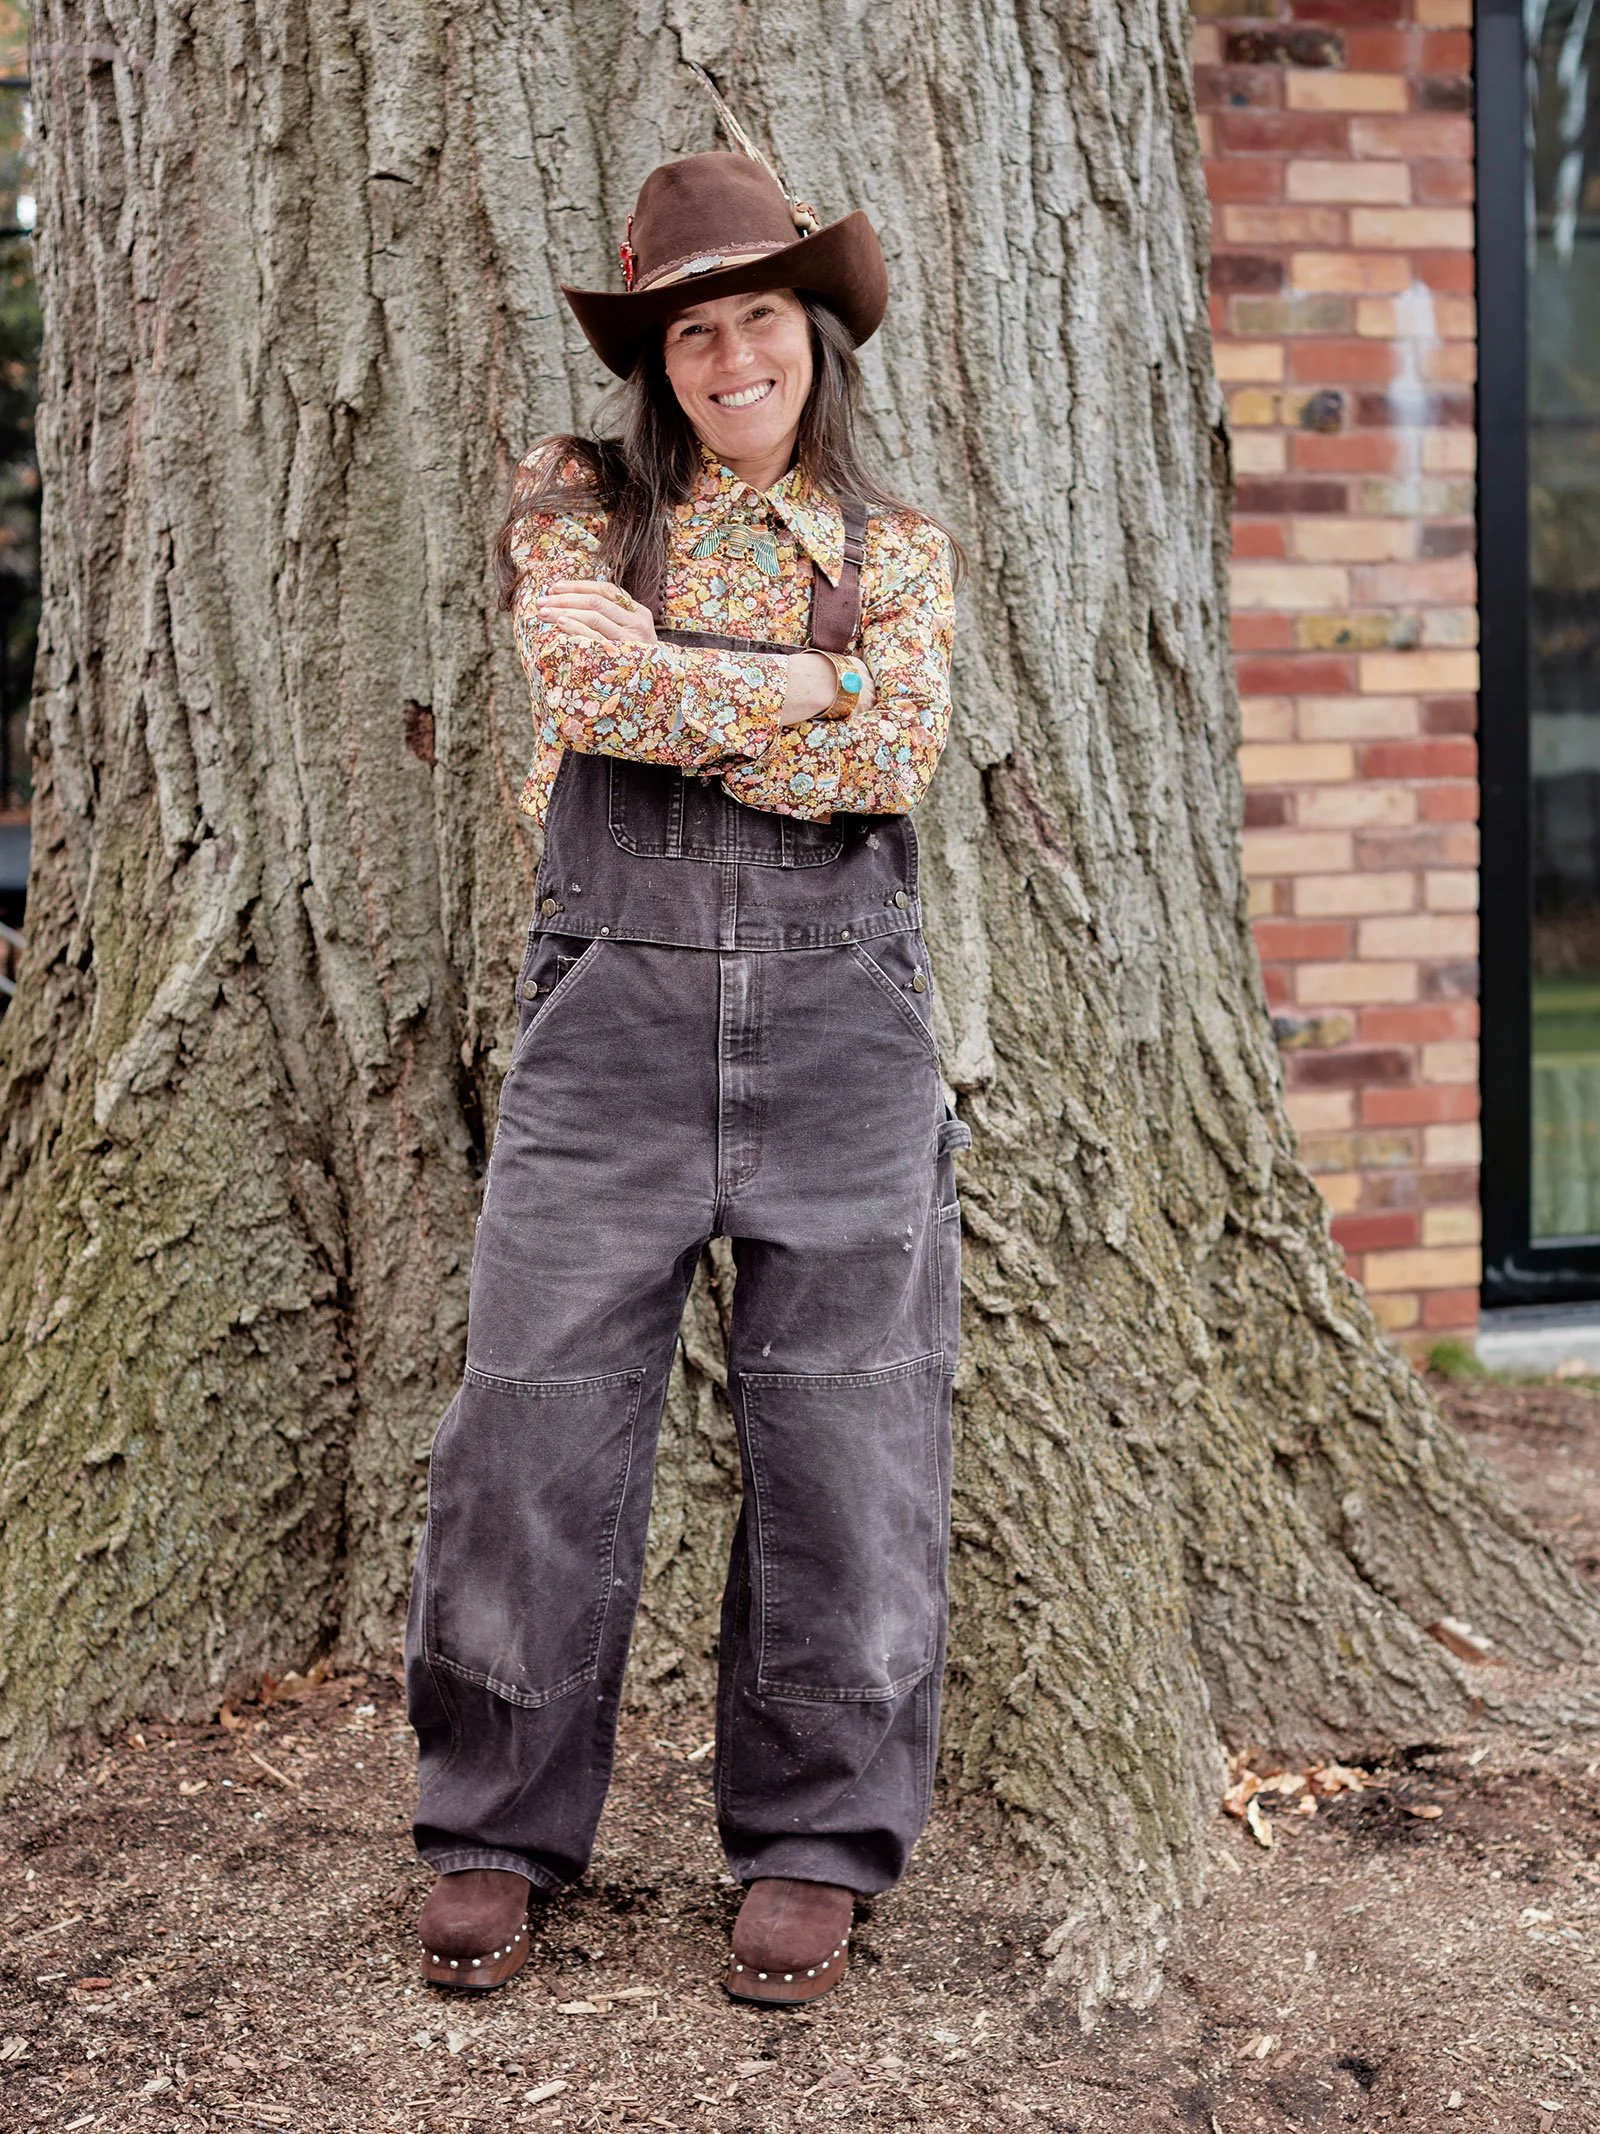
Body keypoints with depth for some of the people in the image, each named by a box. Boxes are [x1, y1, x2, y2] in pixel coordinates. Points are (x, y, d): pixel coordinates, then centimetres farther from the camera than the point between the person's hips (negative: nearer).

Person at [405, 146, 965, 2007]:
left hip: (836, 1014, 1)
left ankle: (812, 1845, 13)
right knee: (540, 1419, -3)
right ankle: (497, 1834, 12)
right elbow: (586, 681, -9)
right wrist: (808, 682, -5)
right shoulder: (574, 504, 11)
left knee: (841, 1434, 0)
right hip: (612, 1002, -1)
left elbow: (894, 757, -5)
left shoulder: (900, 552, 13)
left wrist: (659, 696, -6)